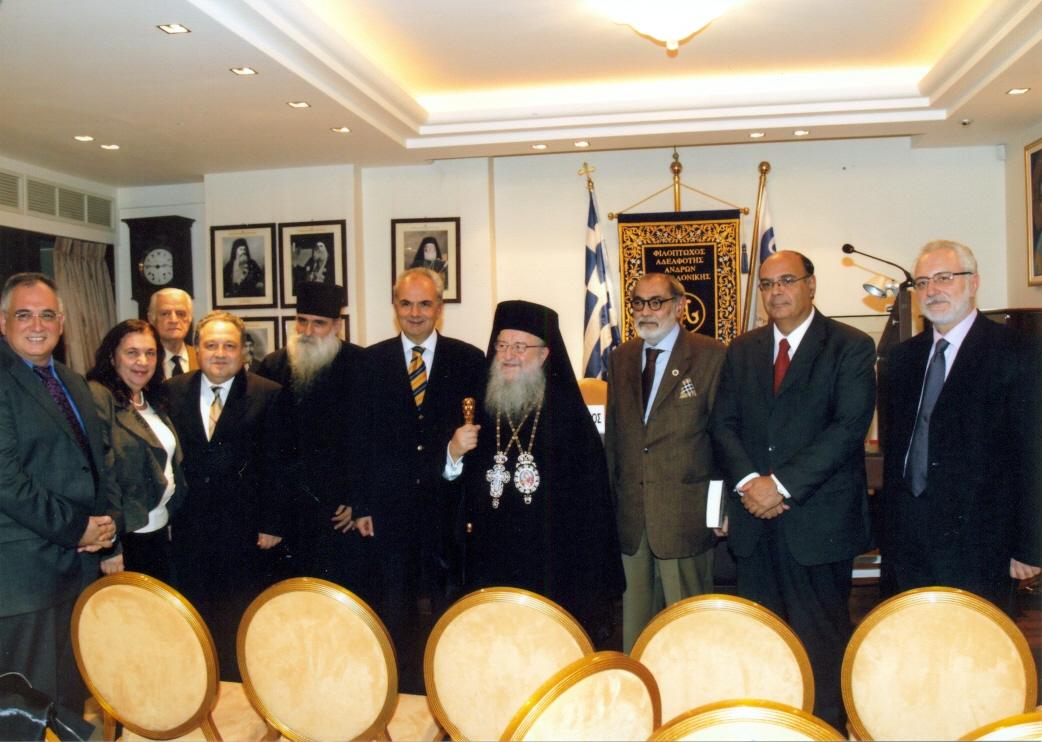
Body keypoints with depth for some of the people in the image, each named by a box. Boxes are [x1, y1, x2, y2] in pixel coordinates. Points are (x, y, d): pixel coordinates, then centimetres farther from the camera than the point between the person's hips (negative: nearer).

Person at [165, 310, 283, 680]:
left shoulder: (267, 395, -4)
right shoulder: (173, 392, 5)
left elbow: (275, 464, -5)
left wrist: (272, 522, -7)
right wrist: (167, 516, 1)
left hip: (244, 527, -2)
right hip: (188, 527, 3)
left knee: (240, 620, 9)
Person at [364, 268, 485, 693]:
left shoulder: (469, 361, 3)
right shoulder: (370, 362, 6)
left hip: (447, 503, 0)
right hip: (390, 505, 1)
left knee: (445, 603, 9)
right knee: (395, 605, 11)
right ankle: (400, 689, 27)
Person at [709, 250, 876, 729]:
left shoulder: (851, 347, -1)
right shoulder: (742, 350, 13)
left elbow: (849, 427, -12)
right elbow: (722, 423, 8)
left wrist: (783, 484, -15)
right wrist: (748, 481, -8)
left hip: (818, 518, -4)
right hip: (755, 518, 4)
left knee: (821, 638, 5)